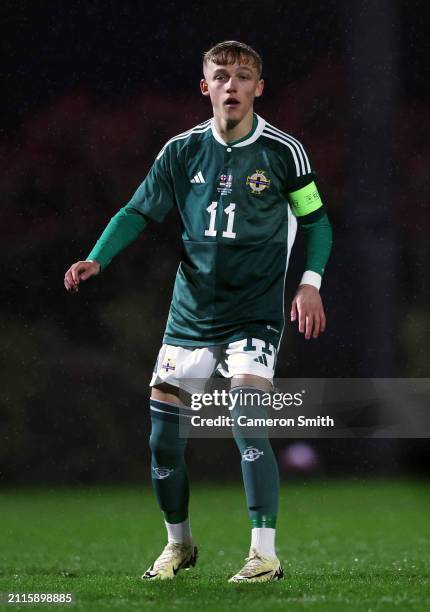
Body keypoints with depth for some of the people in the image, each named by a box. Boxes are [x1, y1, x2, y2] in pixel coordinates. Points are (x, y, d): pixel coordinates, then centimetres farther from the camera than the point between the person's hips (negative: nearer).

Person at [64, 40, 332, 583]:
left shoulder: (283, 151, -5)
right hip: (190, 315, 3)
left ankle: (265, 555, -16)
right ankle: (178, 544, 25)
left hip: (255, 316, -3)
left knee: (248, 425, -22)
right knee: (162, 435, 2)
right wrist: (97, 259, -8)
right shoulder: (182, 151, 1)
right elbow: (139, 212, 7)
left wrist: (310, 283, -7)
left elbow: (315, 219, 6)